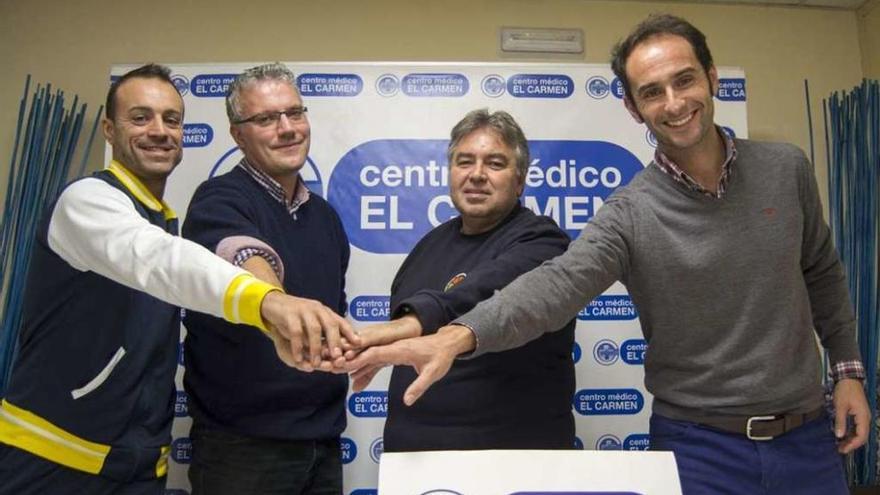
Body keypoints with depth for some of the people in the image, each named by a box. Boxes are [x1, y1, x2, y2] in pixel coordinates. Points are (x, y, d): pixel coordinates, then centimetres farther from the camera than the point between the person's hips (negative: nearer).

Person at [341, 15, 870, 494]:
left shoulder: (787, 168, -3)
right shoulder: (631, 213, -16)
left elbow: (822, 271, 11)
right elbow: (558, 283, -32)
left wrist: (848, 368, 9)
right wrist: (457, 336, -48)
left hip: (806, 436, 4)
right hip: (699, 444, -3)